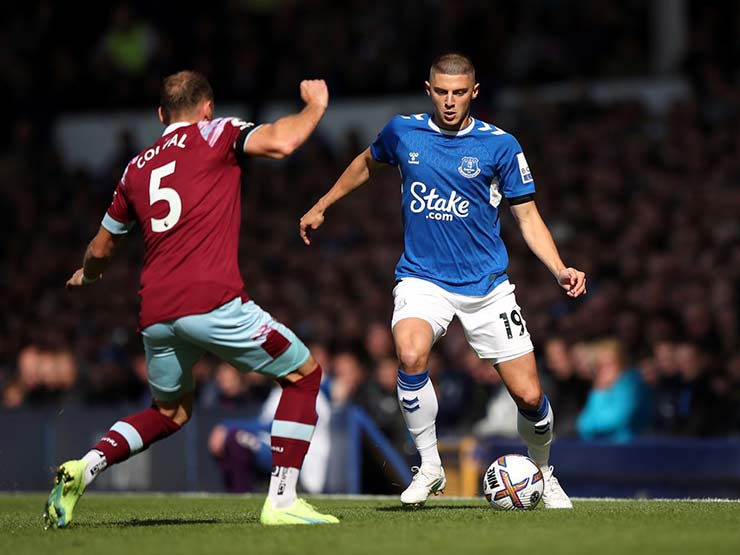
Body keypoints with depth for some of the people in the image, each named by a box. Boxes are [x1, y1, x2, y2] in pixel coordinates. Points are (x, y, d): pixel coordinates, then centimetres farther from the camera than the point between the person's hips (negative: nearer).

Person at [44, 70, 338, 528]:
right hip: (211, 300, -6)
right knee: (305, 373, 10)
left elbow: (101, 249, 34)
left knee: (171, 411, 28)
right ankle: (282, 501, 0)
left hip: (155, 314, 6)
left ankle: (86, 468, 6)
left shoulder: (137, 168, 23)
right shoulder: (213, 134, 7)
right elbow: (280, 143, -10)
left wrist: (86, 276, 56)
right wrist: (315, 106, 10)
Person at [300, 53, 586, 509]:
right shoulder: (402, 132, 0)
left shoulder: (500, 145, -5)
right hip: (422, 279, 0)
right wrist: (321, 207, 27)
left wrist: (560, 270, -13)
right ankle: (430, 467, -12)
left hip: (486, 286, 0)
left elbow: (527, 216, 0)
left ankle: (543, 473, 29)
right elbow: (368, 163, 22)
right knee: (410, 356, -31)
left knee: (529, 396, -3)